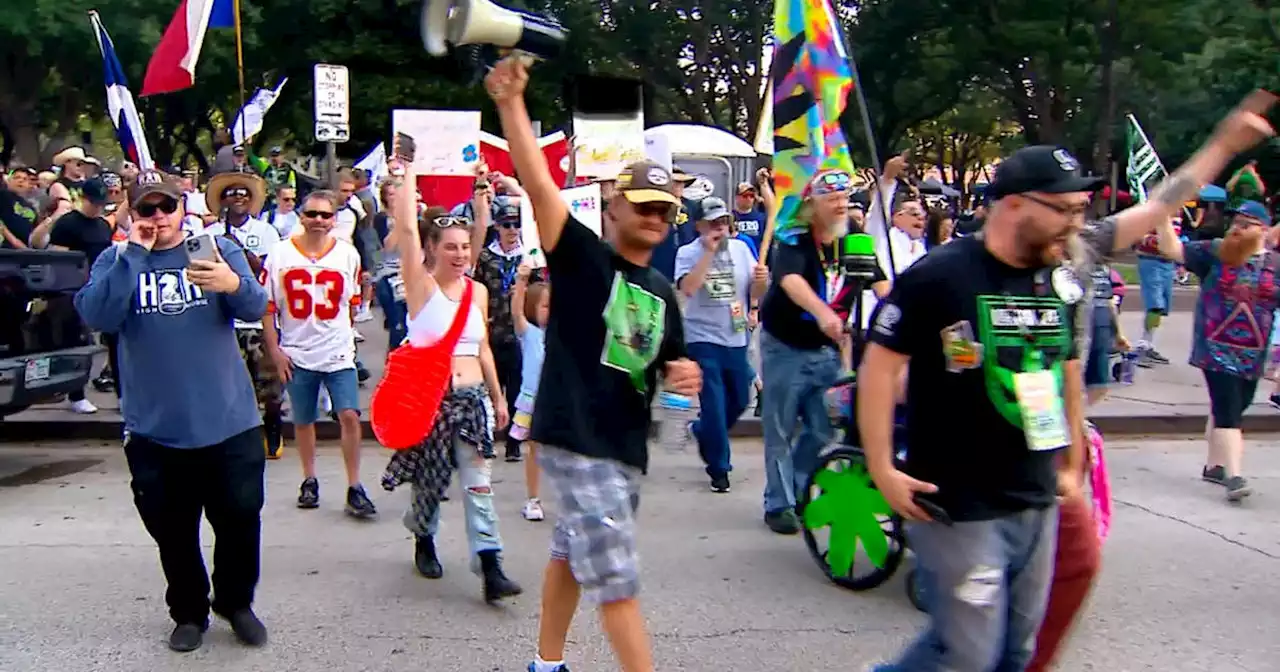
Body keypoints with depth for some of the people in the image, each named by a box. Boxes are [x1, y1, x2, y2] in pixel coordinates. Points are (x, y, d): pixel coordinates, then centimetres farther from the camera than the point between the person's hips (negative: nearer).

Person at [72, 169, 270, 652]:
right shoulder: (115, 260, 0)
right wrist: (134, 253, -20)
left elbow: (256, 308, -16)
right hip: (155, 431, 1)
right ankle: (189, 612, 33)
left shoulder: (220, 251, -1)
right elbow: (98, 317, -18)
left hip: (229, 423, 0)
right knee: (173, 533, 13)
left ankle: (236, 602, 32)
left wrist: (233, 284, -38)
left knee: (240, 521, 9)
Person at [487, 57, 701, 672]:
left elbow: (668, 369, 22)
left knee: (571, 556, 21)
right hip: (574, 440, -8)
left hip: (626, 446, 8)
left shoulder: (662, 293, 13)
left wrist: (684, 377, -1)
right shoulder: (582, 256, -6)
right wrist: (512, 104, -26)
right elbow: (538, 184, -18)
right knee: (615, 578, -7)